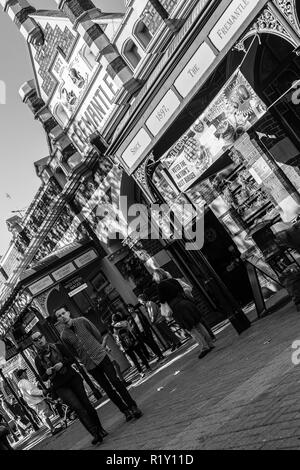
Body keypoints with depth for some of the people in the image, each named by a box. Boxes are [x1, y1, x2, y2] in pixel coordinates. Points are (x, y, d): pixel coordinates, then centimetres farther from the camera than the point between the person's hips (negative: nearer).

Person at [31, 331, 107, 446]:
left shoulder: (57, 347, 4)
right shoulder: (38, 359, 2)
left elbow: (70, 358, 6)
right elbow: (43, 378, 6)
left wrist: (62, 363, -13)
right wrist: (47, 373, -16)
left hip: (72, 377, 2)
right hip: (60, 387, -2)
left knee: (86, 403, -2)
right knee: (78, 407, -17)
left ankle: (100, 429, 11)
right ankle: (95, 434, -20)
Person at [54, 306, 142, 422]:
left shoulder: (81, 321, -3)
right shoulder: (63, 335, -4)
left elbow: (97, 334, 8)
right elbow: (73, 353, 7)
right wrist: (85, 359, 8)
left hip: (101, 356, -1)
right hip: (90, 365, 1)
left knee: (115, 381, -6)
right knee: (107, 389, 4)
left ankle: (133, 407, 1)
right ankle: (126, 411, 15)